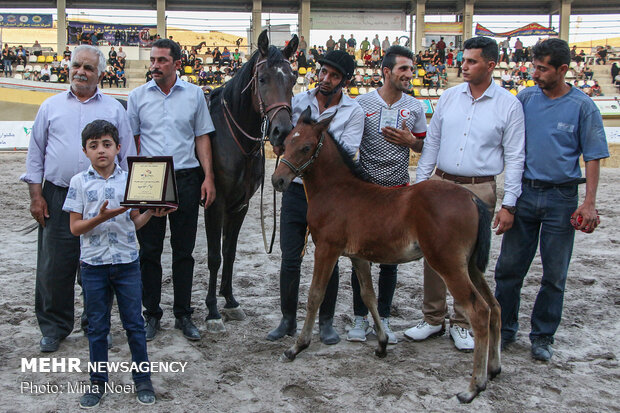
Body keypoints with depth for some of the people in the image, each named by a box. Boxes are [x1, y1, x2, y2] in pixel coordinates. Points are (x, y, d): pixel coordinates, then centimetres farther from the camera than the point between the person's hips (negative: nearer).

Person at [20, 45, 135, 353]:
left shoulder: (114, 109, 9)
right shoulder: (51, 106, 11)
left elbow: (127, 156, 7)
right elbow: (35, 154, 10)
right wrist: (36, 195, 2)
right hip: (58, 198, 1)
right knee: (54, 267, 4)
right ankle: (54, 327, 18)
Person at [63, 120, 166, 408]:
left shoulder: (128, 180, 1)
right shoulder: (80, 182, -1)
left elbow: (134, 222, 6)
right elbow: (75, 227, -3)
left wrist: (152, 213, -13)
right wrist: (102, 217, -19)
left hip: (127, 262, 0)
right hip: (93, 265, 0)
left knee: (135, 324, 7)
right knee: (97, 327, 10)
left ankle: (142, 379, 20)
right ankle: (98, 382, 24)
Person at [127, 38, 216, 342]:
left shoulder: (194, 94, 4)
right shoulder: (138, 96, 4)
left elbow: (202, 137, 6)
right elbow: (130, 140, 6)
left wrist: (208, 178, -2)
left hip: (186, 178, 0)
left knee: (184, 251, 7)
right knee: (149, 251, 6)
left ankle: (183, 315, 18)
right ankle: (151, 314, 19)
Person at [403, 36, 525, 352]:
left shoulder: (508, 105, -3)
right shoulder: (449, 97, 5)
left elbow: (514, 158, -3)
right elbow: (431, 143, 9)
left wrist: (508, 205, -7)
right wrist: (419, 184, 4)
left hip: (479, 190, -3)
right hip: (441, 184, 3)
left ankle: (462, 324, 21)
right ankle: (433, 318, 21)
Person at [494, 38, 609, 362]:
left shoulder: (583, 106, -3)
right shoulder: (525, 98, 3)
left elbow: (593, 157, -1)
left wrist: (589, 202, -9)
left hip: (562, 198, -2)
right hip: (524, 192, 2)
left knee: (554, 274, 7)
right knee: (509, 267, 5)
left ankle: (542, 337, 22)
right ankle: (503, 329, 21)